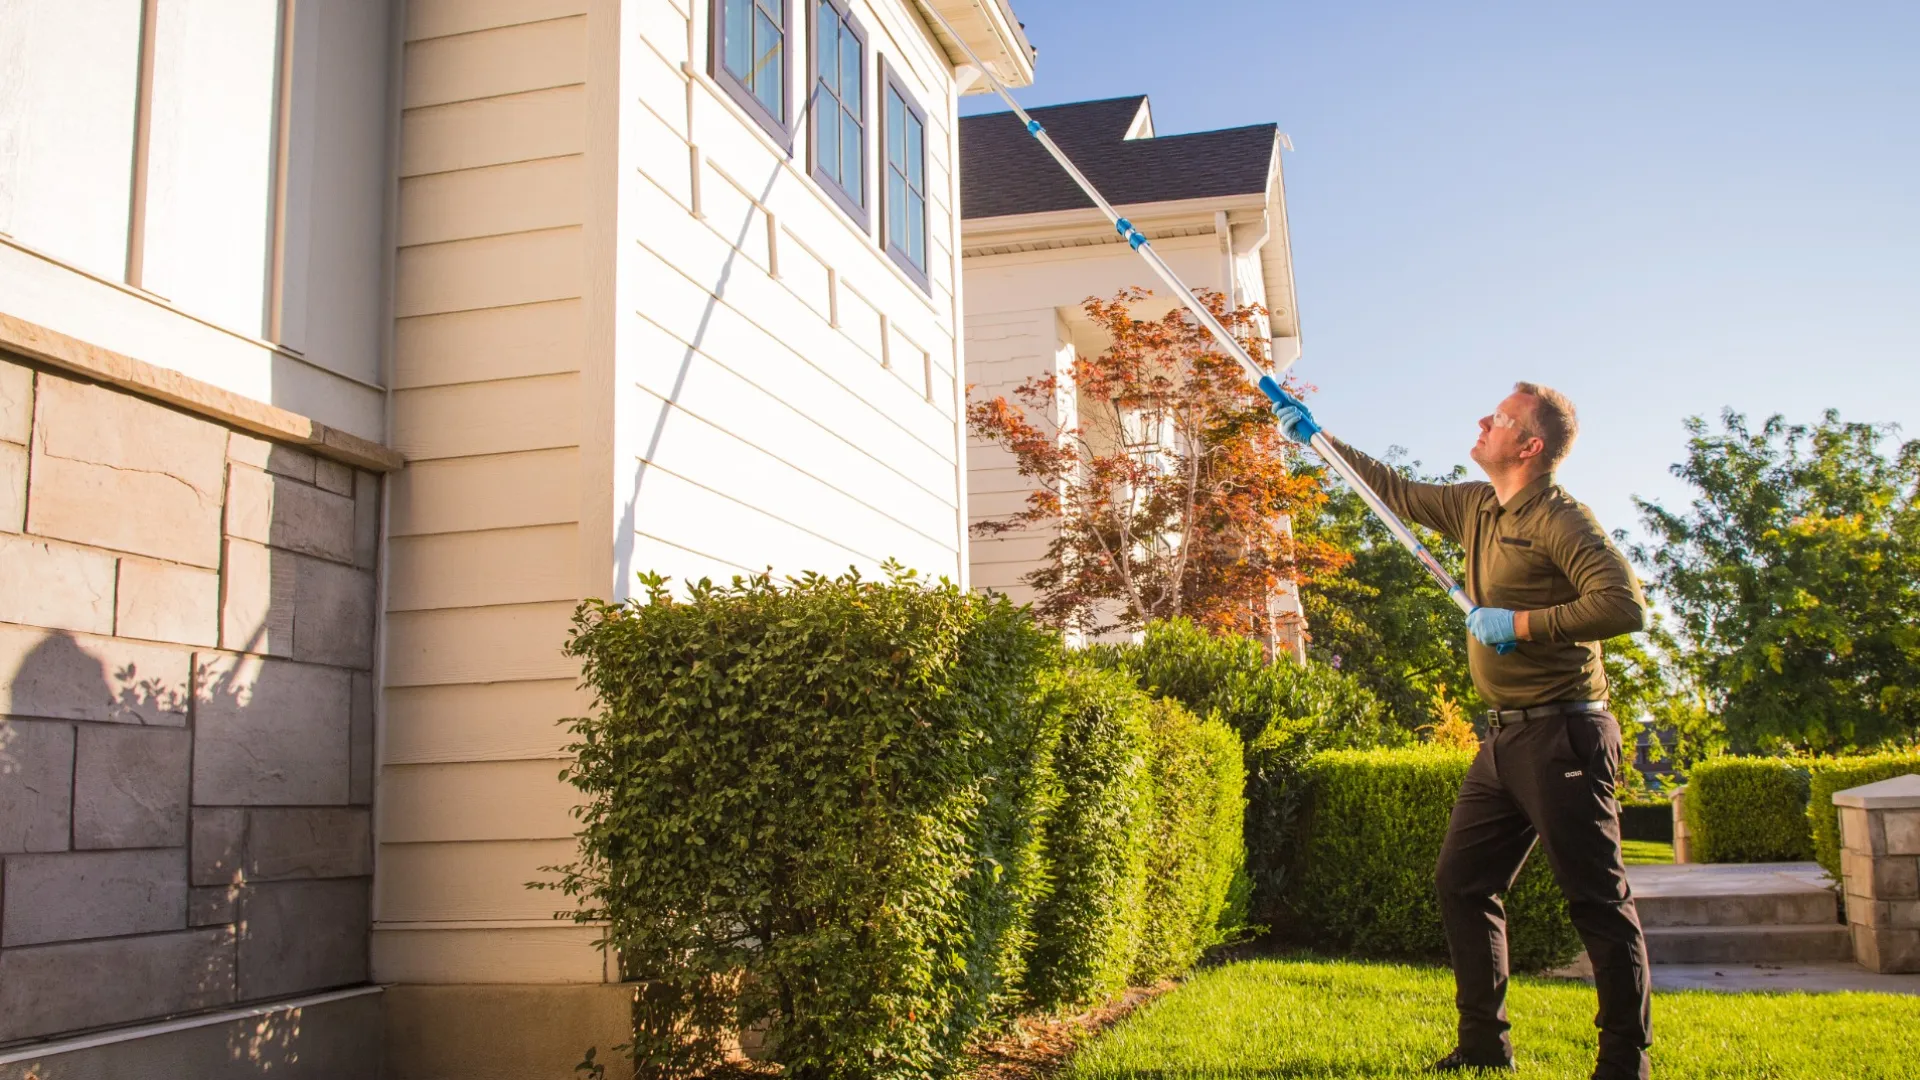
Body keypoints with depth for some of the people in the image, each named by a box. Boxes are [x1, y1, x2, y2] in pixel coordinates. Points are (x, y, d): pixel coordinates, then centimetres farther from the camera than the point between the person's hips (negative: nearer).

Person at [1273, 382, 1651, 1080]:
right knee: (1461, 882, 11)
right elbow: (1398, 492, 27)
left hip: (1562, 734, -9)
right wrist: (1316, 437, 29)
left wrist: (1520, 622, -19)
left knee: (1597, 898, -4)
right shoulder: (1476, 507, 13)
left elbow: (1625, 605, -22)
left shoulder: (1561, 520, -12)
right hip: (1505, 736, 9)